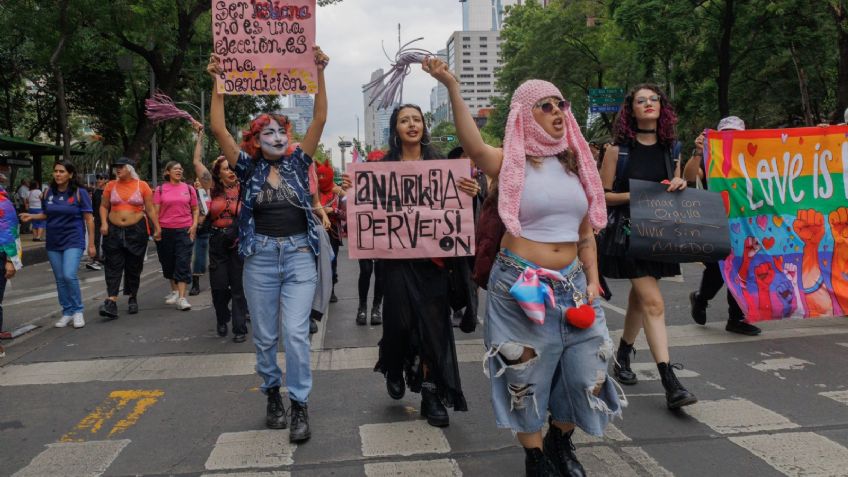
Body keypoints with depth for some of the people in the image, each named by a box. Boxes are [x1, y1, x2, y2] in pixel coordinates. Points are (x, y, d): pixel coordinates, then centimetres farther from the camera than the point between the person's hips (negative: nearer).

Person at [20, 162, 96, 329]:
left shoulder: (79, 192, -7)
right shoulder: (49, 192, 4)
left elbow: (89, 219, -6)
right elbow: (46, 214, 18)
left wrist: (91, 244, -8)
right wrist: (32, 216, -3)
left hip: (73, 240, -5)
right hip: (53, 241, 5)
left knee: (69, 276, -18)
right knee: (60, 279, 8)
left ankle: (78, 311, 0)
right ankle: (67, 312, 21)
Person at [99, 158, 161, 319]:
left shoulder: (142, 186, -1)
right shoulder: (111, 185, 5)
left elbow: (150, 209, 2)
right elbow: (104, 206, 11)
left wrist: (157, 228, -1)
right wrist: (104, 223, -4)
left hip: (136, 231, -1)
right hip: (114, 231, 1)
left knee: (134, 267, 8)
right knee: (113, 266, -6)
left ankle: (133, 298, 23)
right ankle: (111, 302, -11)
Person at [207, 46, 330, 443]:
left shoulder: (297, 162, 7)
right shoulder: (249, 168, 5)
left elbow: (319, 120, 0)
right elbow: (219, 130, -3)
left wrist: (319, 73, -6)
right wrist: (217, 83, -8)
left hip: (299, 255, -1)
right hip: (260, 257, 1)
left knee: (296, 332, -10)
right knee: (264, 336, 8)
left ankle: (300, 407, -1)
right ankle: (273, 393, 28)